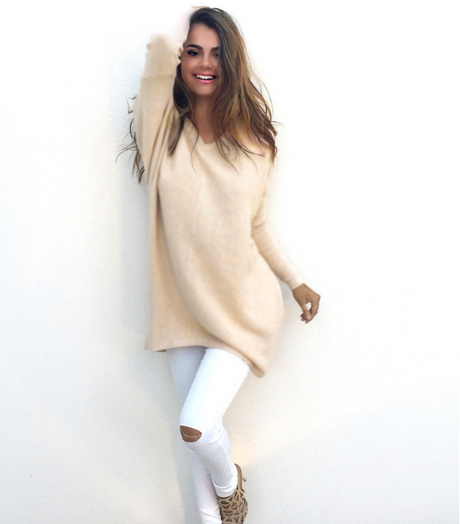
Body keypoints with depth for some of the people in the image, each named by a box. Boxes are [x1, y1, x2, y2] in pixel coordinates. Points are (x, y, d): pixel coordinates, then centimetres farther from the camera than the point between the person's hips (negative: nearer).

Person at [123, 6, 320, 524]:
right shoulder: (163, 131, -5)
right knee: (197, 433, 12)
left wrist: (296, 281, 10)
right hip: (184, 307, 1)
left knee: (196, 426, -13)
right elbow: (160, 48, -21)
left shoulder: (253, 142, 0)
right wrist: (187, 20, -2)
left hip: (243, 307, -1)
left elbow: (257, 226, 9)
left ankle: (229, 480, 21)